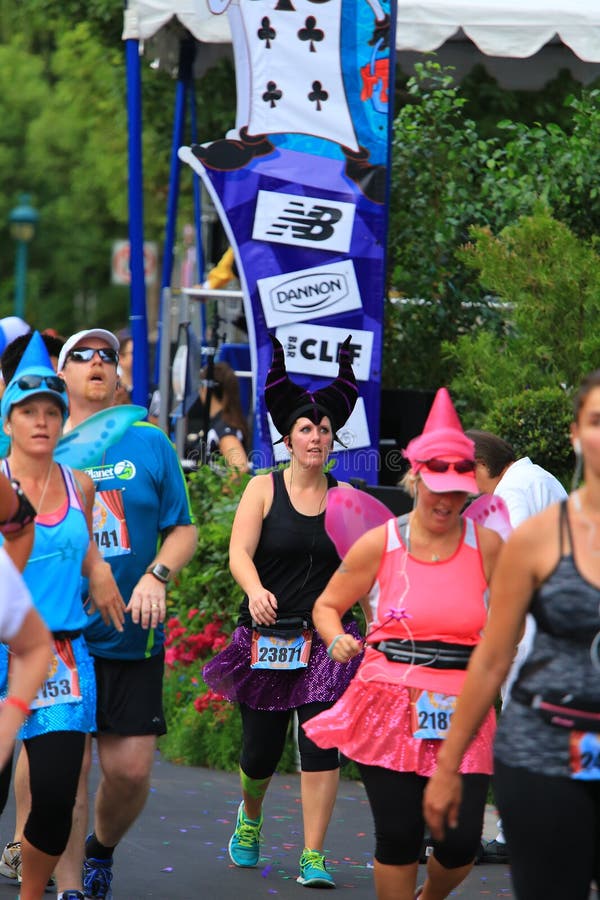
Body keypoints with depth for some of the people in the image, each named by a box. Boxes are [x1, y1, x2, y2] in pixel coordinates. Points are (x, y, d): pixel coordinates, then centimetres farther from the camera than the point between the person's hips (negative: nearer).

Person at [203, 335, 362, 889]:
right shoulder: (264, 489, 0)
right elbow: (239, 554, -10)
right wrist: (256, 590, -30)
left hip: (325, 638, 0)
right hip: (267, 637, 0)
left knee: (321, 743, -11)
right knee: (260, 749, 7)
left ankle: (313, 858, -5)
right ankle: (250, 817, 41)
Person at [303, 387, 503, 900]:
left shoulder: (486, 545, 3)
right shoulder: (381, 544, 2)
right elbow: (327, 606, 12)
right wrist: (337, 640, -9)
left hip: (462, 711, 1)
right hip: (390, 707, -1)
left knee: (461, 843, -4)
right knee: (399, 837, -3)